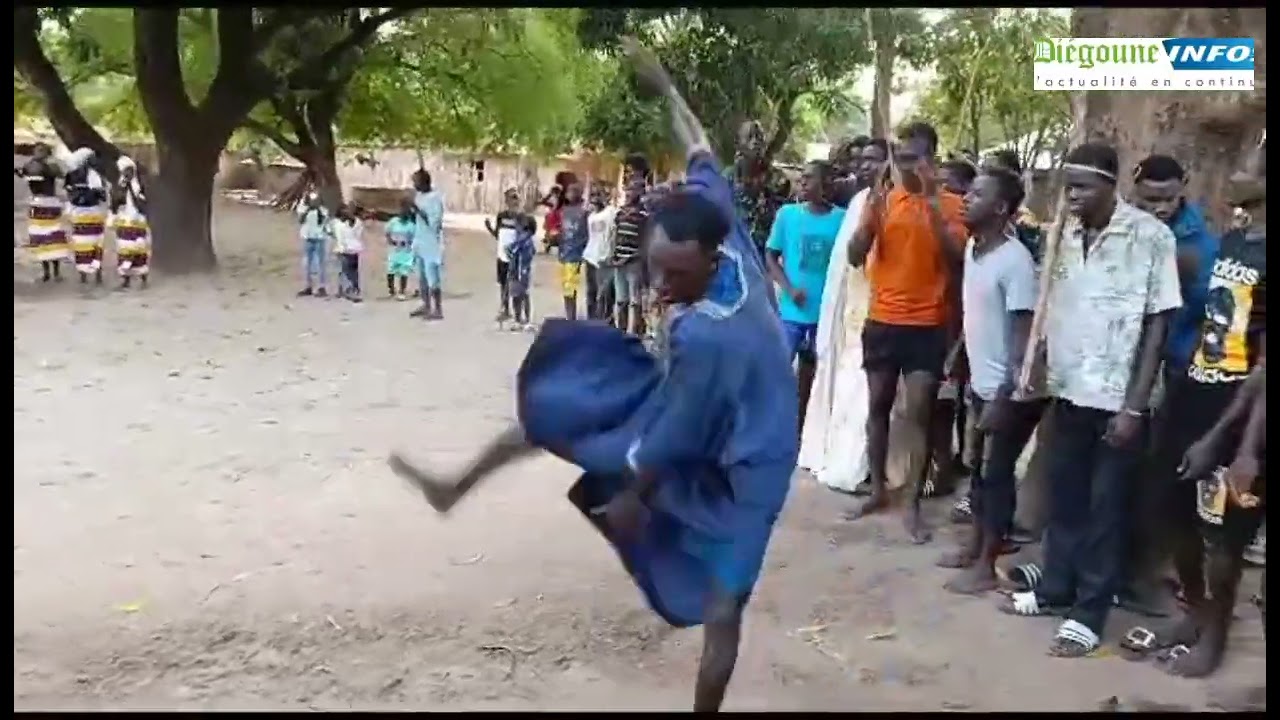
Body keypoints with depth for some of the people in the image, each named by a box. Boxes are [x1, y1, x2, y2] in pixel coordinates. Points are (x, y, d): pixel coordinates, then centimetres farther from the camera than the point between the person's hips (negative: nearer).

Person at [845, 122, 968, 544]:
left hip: (928, 325, -3)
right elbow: (855, 257, 0)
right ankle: (878, 490, 25)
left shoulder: (950, 204, -1)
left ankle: (914, 506, 6)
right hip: (882, 321, 3)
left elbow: (956, 260, -14)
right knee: (878, 405, 11)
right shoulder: (883, 200, 6)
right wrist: (872, 215, -16)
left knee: (919, 414, -3)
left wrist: (933, 204, -20)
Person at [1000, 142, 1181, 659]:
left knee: (1106, 508, 6)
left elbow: (1158, 323, -11)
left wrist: (1135, 405, -14)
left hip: (1118, 398, -5)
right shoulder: (1064, 235, 4)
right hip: (1069, 390, 5)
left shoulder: (1150, 236, -12)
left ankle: (1090, 611, 16)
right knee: (1064, 497, 16)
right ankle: (1056, 589, 32)